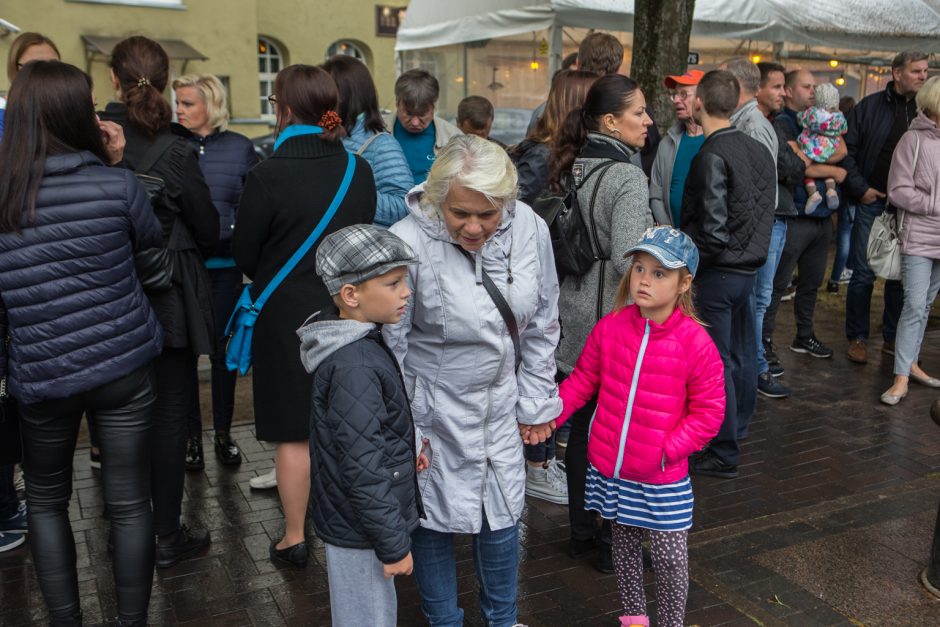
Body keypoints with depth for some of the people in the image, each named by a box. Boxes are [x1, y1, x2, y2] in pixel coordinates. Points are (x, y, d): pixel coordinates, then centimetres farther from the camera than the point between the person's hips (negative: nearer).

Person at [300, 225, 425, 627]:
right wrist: (393, 544, -21)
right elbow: (363, 469, -28)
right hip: (360, 531, -10)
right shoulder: (354, 368, -30)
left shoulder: (358, 343, 2)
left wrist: (403, 453, 17)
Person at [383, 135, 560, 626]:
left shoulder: (529, 229, -12)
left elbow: (542, 325, 3)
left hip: (500, 401, 4)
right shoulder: (408, 244, -24)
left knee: (502, 515, 16)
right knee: (435, 518, 12)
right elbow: (390, 349, -13)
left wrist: (535, 402, 6)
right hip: (433, 409, -3)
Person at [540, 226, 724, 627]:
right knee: (624, 543, 21)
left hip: (662, 478, -3)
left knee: (669, 556, 8)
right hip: (610, 468, 4)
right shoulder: (610, 328, -6)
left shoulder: (696, 343, -15)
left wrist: (669, 449, -17)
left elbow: (709, 412, -10)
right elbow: (582, 381, 4)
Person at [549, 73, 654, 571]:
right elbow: (628, 259, -25)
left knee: (582, 427, 17)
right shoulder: (626, 176, -18)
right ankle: (615, 541, 19)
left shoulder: (574, 167, 7)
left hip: (575, 316, 8)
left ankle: (582, 531, 31)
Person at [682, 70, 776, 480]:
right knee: (742, 358, 17)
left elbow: (712, 230, -23)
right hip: (749, 267, 9)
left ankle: (723, 454, 11)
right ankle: (733, 433, 32)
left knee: (716, 365, 1)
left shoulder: (712, 155, -19)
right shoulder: (759, 150, 7)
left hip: (717, 273, -8)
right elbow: (767, 212, 13)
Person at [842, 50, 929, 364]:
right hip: (872, 202, -3)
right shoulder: (870, 106, -1)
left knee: (902, 274, 9)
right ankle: (857, 338, 14)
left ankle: (893, 338, 21)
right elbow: (847, 150, -2)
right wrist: (860, 188, -8)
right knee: (863, 274, 1)